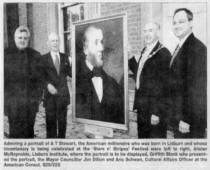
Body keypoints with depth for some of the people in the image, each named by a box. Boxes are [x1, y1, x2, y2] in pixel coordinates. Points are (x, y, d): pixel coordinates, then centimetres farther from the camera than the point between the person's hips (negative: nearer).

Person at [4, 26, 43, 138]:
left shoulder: (35, 55, 7)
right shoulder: (6, 54, 2)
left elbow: (39, 78, 9)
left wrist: (38, 96, 5)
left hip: (31, 100, 2)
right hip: (13, 100, -2)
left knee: (29, 130, 8)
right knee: (16, 131, -3)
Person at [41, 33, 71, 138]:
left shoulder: (65, 57, 7)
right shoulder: (44, 58, -2)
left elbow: (70, 73, 3)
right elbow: (41, 76, -7)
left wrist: (71, 64, -15)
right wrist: (48, 85, -24)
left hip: (63, 94, 3)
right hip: (50, 95, -3)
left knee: (62, 121, 14)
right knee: (51, 121, 6)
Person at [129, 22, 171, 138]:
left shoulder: (163, 53, -14)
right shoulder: (144, 51, 11)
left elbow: (163, 85, -17)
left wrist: (157, 112, -19)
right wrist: (130, 58, 7)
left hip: (154, 109, -7)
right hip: (142, 107, 8)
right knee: (142, 136, 17)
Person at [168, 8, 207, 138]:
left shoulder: (197, 48, -17)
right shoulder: (180, 47, 13)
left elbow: (197, 87, -21)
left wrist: (186, 119, -21)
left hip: (190, 121, -8)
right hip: (178, 116, 8)